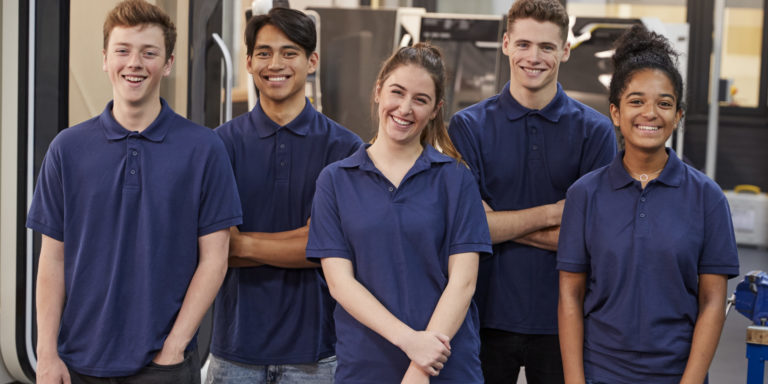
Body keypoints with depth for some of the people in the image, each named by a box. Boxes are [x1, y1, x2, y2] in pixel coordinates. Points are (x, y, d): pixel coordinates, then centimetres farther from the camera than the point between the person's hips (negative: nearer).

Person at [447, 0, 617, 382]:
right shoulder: (468, 126, 0)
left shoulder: (595, 130, 0)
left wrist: (501, 223, -10)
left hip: (561, 319, 0)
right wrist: (551, 213, -12)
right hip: (487, 316, 0)